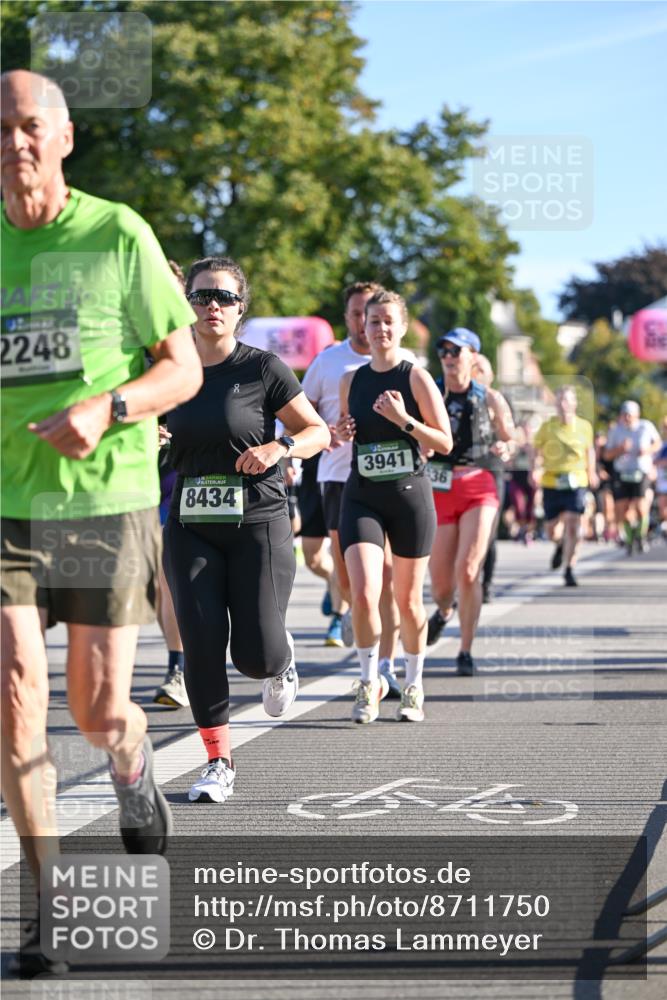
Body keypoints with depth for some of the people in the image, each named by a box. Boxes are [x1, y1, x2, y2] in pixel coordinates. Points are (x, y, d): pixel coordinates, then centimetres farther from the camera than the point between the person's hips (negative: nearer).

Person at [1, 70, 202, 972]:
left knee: (99, 710, 3)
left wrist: (105, 408, -17)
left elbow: (184, 369, 0)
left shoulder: (119, 236, -3)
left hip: (107, 499, -2)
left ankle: (135, 779, 41)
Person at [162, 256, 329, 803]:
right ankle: (219, 762, 3)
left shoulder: (264, 368, -4)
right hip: (190, 527, 3)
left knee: (256, 653, -7)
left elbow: (319, 432, 2)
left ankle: (281, 660, 31)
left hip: (258, 523, -2)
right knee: (202, 641, -10)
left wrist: (280, 447, -16)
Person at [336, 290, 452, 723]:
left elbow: (445, 442, -5)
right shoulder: (351, 380, 7)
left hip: (410, 494, -2)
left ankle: (414, 687, 25)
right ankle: (371, 680, 4)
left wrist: (403, 419, -18)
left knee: (408, 599, 7)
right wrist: (342, 433, -1)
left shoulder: (416, 377, -4)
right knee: (364, 593, -15)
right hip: (362, 496, 2)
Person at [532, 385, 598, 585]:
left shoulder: (584, 427, 2)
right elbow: (537, 450, 3)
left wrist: (591, 472, 21)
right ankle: (560, 546, 45)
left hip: (576, 481, 0)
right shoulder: (547, 427, -3)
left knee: (573, 525, -15)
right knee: (552, 531, 8)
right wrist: (537, 468, -15)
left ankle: (569, 569, -5)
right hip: (551, 482, 0)